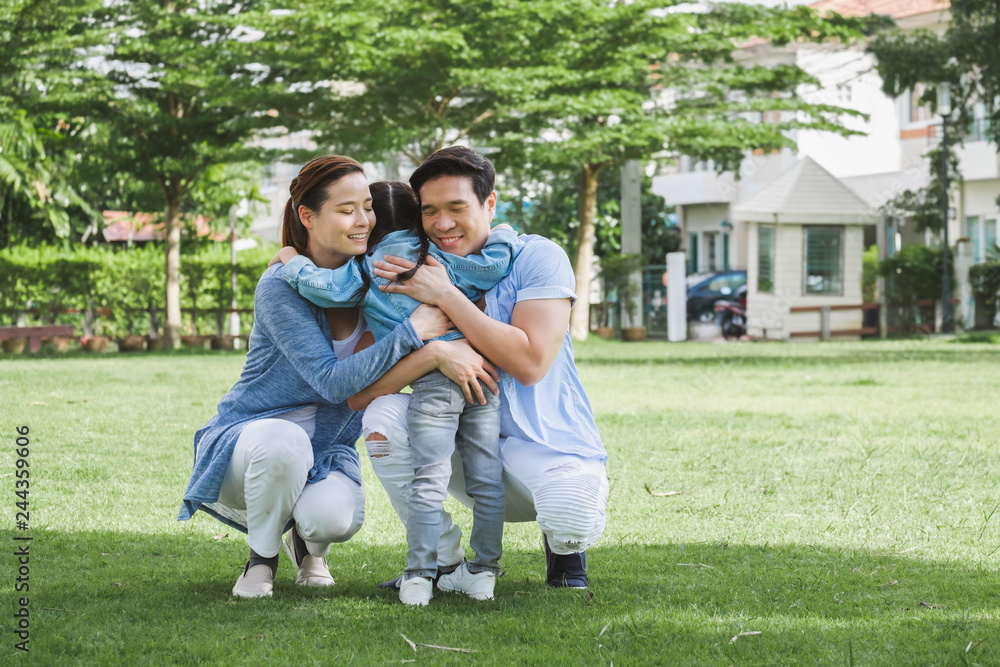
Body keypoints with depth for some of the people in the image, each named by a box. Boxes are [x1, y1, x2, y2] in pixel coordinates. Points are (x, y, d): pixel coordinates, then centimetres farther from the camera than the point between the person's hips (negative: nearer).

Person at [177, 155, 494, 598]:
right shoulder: (280, 287, -20)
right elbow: (332, 382, -26)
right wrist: (412, 331, -31)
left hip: (325, 451, 3)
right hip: (248, 442, -3)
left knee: (336, 517, -31)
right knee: (285, 442, -39)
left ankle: (308, 544, 8)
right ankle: (262, 557, -11)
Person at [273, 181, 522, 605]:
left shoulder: (366, 272, 8)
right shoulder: (441, 257, 16)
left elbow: (324, 286, -6)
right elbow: (492, 267, 3)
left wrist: (292, 262, 12)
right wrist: (503, 236, 23)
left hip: (432, 382, -3)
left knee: (429, 479, -1)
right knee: (486, 477, 9)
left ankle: (419, 576, -2)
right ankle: (483, 571, 14)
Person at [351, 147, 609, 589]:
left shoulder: (536, 258, -8)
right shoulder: (411, 278, -1)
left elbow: (531, 363, -22)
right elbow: (359, 394, -11)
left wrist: (446, 296, -22)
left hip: (548, 448, -4)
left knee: (573, 520, -36)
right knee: (384, 415, -21)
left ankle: (564, 551, 7)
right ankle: (444, 561, -3)